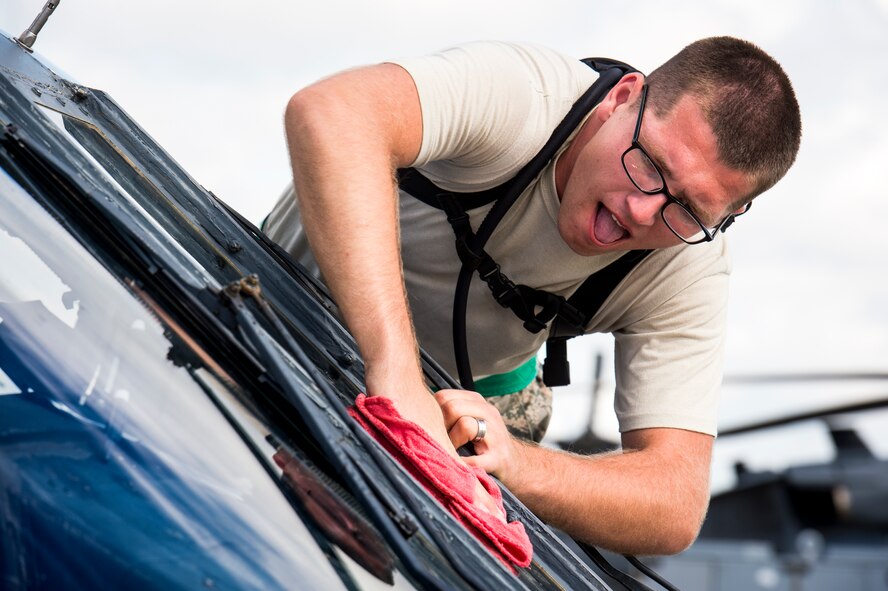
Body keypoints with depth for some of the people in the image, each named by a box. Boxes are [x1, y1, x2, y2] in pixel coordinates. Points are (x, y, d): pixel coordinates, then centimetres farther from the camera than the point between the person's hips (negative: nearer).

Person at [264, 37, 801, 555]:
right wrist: (396, 371, -67)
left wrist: (516, 464, -53)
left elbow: (678, 510, -32)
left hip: (484, 386, 3)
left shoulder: (691, 268, -24)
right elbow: (329, 113, -59)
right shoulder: (522, 96, -38)